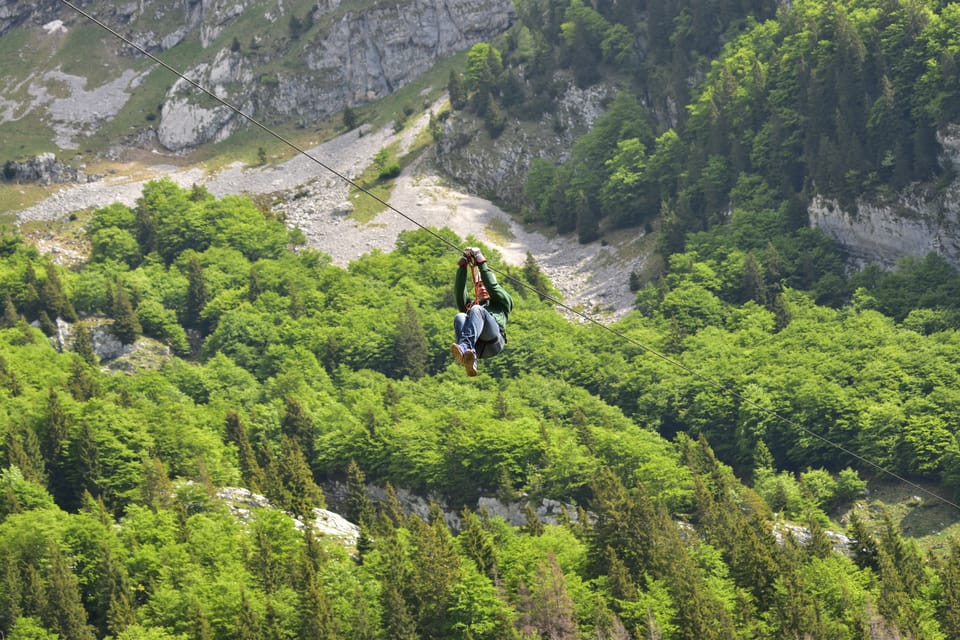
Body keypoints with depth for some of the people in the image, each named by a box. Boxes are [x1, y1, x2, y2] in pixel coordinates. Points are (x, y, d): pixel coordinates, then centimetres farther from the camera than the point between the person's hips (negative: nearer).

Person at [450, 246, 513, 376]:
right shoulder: (469, 304, 42)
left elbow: (493, 286, 18)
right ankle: (470, 360, -56)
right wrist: (462, 266, 15)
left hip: (493, 341, -3)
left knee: (477, 310, -28)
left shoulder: (502, 302, 36)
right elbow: (459, 291, 24)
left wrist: (481, 263, 16)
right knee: (460, 317, -29)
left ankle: (465, 346, -58)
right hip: (476, 346, 3)